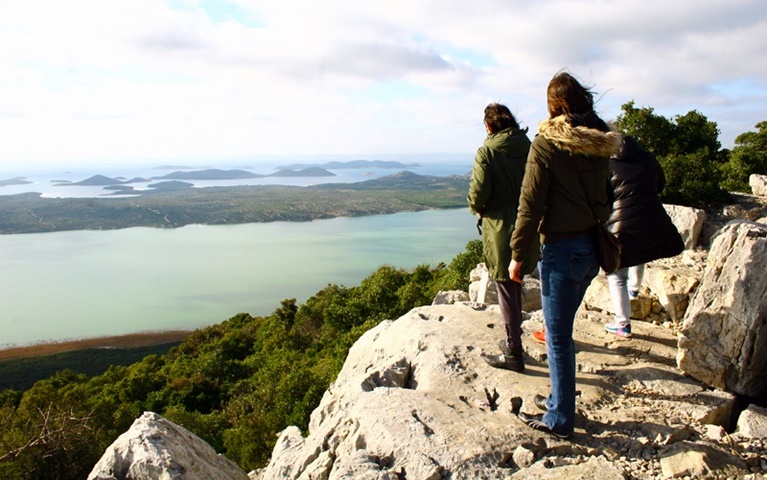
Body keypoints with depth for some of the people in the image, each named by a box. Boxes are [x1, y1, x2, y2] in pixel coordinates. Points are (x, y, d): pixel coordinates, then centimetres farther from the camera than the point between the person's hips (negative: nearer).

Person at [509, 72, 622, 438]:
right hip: (593, 245, 7)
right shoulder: (601, 143, 6)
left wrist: (517, 253, -7)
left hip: (562, 248, -7)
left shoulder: (546, 143, -13)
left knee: (558, 337, 3)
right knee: (562, 329, 20)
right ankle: (560, 399, 33)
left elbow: (531, 204, -14)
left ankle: (559, 419, 15)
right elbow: (605, 196, 11)